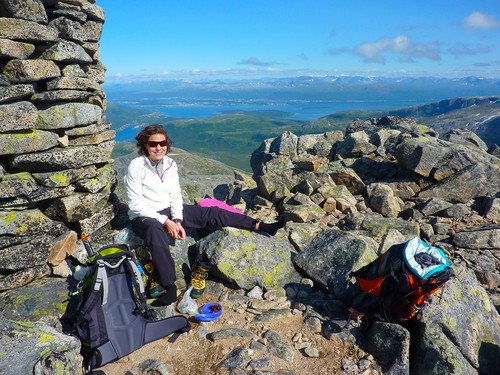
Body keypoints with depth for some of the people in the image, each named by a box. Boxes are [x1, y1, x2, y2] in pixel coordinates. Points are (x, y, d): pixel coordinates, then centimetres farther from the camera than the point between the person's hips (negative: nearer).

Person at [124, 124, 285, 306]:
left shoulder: (170, 164, 2)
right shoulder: (136, 166, -14)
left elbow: (175, 196, 4)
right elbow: (135, 204, -17)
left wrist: (177, 221, -13)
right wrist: (165, 222, -24)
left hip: (169, 211, 5)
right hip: (144, 216, -5)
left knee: (210, 213, -12)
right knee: (155, 230, -42)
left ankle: (260, 226, -13)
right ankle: (169, 288, -41)